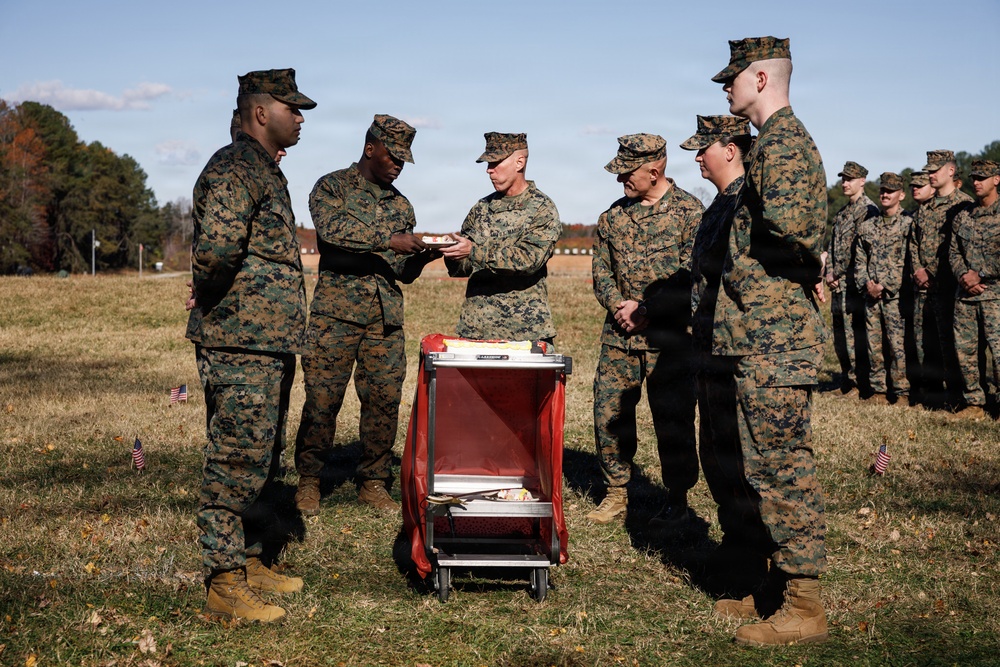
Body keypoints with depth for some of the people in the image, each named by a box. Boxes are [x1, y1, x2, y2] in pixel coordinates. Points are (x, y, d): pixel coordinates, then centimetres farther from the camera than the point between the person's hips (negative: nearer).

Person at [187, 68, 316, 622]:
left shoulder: (265, 171, 19)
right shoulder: (234, 170, -14)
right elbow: (217, 244, -31)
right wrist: (215, 296, -14)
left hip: (270, 344, 10)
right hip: (241, 345, -10)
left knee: (258, 458, 17)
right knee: (237, 461, -5)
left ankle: (249, 561, 29)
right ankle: (224, 585, 3)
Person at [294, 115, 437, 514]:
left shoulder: (400, 205, 19)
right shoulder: (331, 187, 4)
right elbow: (331, 229, -18)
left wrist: (420, 257, -3)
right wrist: (387, 241, -21)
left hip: (386, 317, 5)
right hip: (336, 312, -4)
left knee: (385, 400, 2)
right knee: (322, 398, -3)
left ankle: (374, 482, 14)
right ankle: (308, 481, 11)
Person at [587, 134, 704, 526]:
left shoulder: (689, 211, -5)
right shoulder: (614, 215, 11)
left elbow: (691, 276, -11)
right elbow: (601, 271, 13)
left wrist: (644, 309, -13)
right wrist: (619, 308, -6)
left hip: (669, 336, -5)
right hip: (619, 335, 5)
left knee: (672, 419, 2)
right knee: (609, 413, 4)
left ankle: (677, 500, 16)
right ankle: (616, 493, 18)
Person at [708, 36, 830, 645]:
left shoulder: (782, 140, -14)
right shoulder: (784, 138, 19)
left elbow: (786, 215, -32)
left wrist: (811, 259, -14)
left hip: (774, 336, -11)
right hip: (766, 336, 11)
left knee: (783, 467, -5)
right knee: (770, 467, 16)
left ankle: (804, 609, 2)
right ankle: (781, 588, 27)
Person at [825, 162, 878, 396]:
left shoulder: (868, 209, -8)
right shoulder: (842, 212, 20)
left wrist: (846, 276, -14)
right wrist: (829, 272, 7)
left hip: (855, 282, -9)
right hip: (839, 283, 9)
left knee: (855, 331, -8)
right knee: (840, 330, 11)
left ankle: (858, 382, -4)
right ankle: (847, 381, 18)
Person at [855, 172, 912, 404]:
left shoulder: (907, 224, -1)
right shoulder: (867, 226, 14)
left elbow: (906, 263, -8)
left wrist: (884, 286, -12)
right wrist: (867, 283, -3)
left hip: (895, 295, -5)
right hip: (871, 295, 5)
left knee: (897, 344, -6)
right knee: (874, 344, 6)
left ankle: (902, 392, 0)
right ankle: (878, 391, 13)